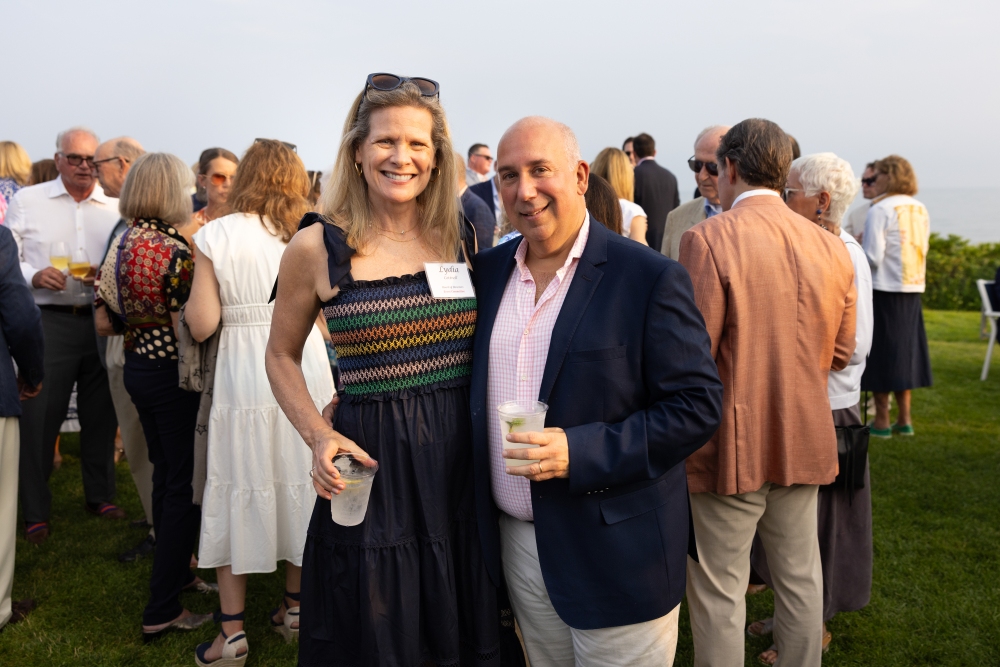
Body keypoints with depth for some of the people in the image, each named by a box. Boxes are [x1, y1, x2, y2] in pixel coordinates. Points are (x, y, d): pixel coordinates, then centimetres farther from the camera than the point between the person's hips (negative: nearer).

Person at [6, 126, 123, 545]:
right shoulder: (26, 201, 6)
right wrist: (34, 275, -15)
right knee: (39, 416, -1)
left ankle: (100, 496, 27)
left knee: (100, 414, 11)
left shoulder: (116, 207, 9)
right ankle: (35, 513, 10)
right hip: (49, 321, -2)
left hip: (102, 320, 2)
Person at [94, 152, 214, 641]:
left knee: (164, 475, 21)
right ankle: (162, 611, 6)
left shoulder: (119, 247, 5)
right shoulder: (175, 251, -20)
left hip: (136, 367, 9)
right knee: (185, 485, 1)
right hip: (172, 372, -8)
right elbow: (186, 330, -21)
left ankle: (175, 573, 37)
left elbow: (105, 324, 10)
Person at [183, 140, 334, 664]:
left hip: (244, 378, -2)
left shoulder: (215, 236, -4)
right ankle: (296, 607, 29)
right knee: (301, 487, 14)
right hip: (306, 370, 2)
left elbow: (201, 325, -8)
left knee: (240, 491, 7)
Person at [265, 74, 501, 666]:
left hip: (464, 461, 3)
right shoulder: (318, 246, -6)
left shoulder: (462, 235, 3)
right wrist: (320, 436, -9)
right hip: (371, 464, -3)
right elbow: (282, 356, 6)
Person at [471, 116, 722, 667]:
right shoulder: (488, 272, 5)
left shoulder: (651, 279, -13)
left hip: (615, 555, -5)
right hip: (516, 543, 5)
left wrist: (580, 453, -24)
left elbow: (698, 405, -15)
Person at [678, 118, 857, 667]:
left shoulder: (708, 239, -17)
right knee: (800, 578, 19)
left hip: (729, 448, -5)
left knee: (719, 591, 7)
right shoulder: (832, 248, 1)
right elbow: (839, 352, 9)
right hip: (804, 441, 6)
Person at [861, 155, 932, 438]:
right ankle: (904, 419, 21)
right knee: (904, 350, 14)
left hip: (884, 290, -7)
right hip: (913, 288, 7)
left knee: (881, 353, 1)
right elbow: (921, 252, 16)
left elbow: (873, 257, -17)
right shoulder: (921, 210, 9)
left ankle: (882, 421, 7)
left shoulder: (880, 210, -13)